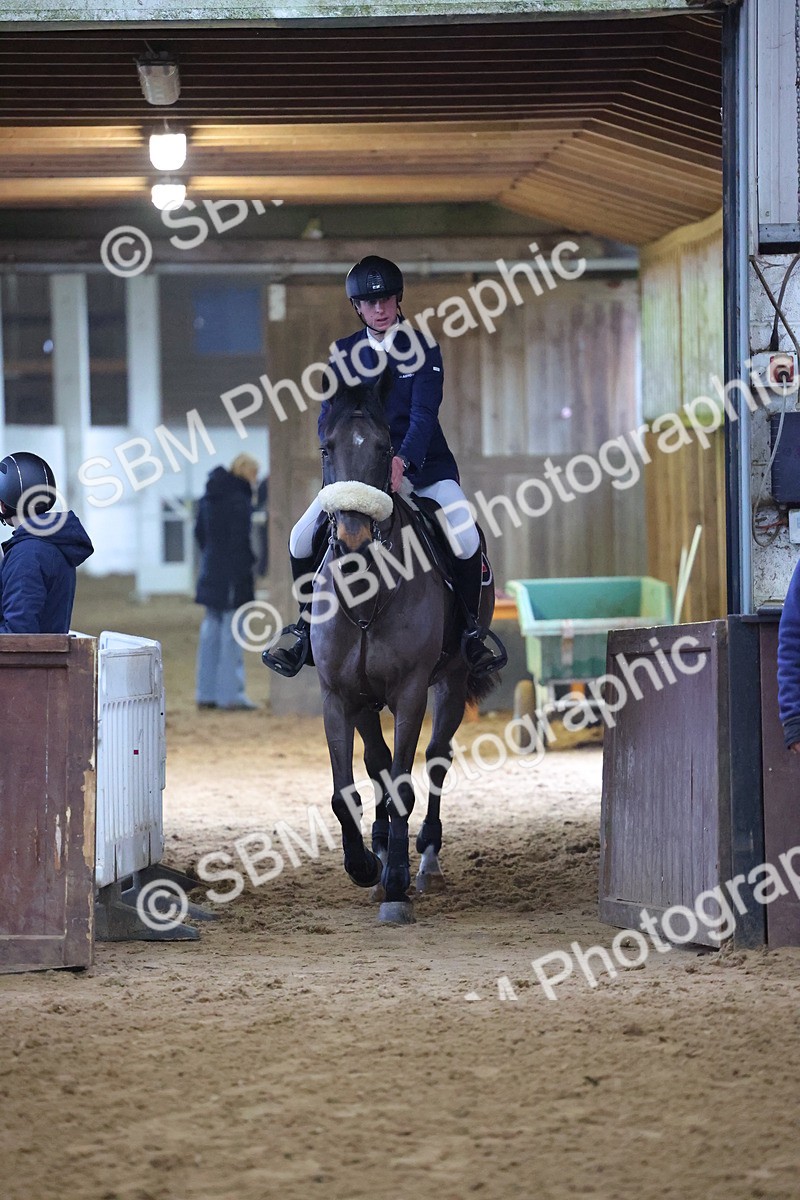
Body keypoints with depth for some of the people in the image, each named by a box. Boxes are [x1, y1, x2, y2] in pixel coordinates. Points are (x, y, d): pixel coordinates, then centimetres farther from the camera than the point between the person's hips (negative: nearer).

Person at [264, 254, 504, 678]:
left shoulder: (423, 349, -4)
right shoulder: (343, 354, 5)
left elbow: (424, 415, -15)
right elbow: (330, 419, 1)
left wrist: (402, 461, -33)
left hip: (421, 464, -3)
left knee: (466, 540, -26)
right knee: (302, 539, -14)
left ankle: (471, 630, -4)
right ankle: (306, 627, 8)